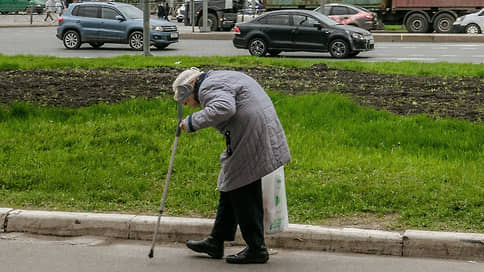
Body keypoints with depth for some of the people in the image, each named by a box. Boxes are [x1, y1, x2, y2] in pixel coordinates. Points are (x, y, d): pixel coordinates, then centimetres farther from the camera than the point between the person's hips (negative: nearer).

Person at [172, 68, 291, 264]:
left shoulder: (209, 87, -11)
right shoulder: (220, 78, 22)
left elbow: (223, 109, -31)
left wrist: (193, 122, -21)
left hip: (250, 141, -11)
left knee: (242, 194, -3)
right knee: (229, 188, 16)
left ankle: (256, 249, 5)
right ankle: (216, 242, 24)